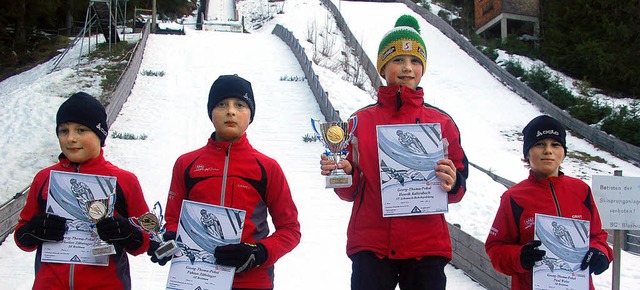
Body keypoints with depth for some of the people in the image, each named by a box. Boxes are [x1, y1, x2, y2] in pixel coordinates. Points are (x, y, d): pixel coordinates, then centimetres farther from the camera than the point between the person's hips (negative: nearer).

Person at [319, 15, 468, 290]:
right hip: (370, 244, 0)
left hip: (427, 245, 0)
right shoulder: (362, 121, 8)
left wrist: (452, 183, -15)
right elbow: (350, 191, 10)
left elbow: (458, 189, 7)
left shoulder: (442, 122, 7)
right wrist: (342, 174, -11)